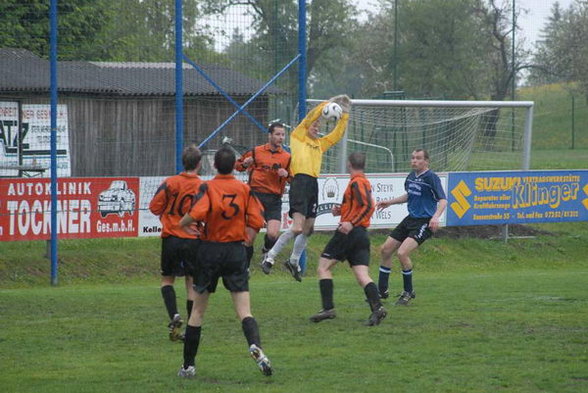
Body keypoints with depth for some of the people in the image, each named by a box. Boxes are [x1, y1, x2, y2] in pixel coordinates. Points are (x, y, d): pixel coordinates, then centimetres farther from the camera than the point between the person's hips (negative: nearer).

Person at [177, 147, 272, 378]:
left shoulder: (208, 188, -8)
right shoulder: (245, 190, 0)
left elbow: (197, 214, -25)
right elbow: (257, 223, -3)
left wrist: (183, 223, -4)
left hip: (210, 251, -1)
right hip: (237, 251, 1)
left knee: (198, 311, 11)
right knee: (244, 312, -2)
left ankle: (188, 365, 15)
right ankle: (255, 346, -31)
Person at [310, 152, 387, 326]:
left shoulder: (357, 182, -10)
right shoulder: (364, 182, 19)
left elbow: (369, 206, -21)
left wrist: (351, 223, -28)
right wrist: (342, 210, 17)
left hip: (349, 232, -8)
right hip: (362, 235, 8)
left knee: (323, 268, 1)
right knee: (362, 276, -1)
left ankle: (328, 308, -7)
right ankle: (377, 307, -21)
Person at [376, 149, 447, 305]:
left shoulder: (431, 177, -14)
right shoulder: (411, 176, 10)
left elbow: (443, 200, -19)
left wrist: (436, 216, -35)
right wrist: (389, 202, 26)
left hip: (424, 222, -9)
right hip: (410, 219, 9)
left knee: (402, 253, -22)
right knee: (385, 250, 8)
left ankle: (408, 292, -3)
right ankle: (382, 290, 21)